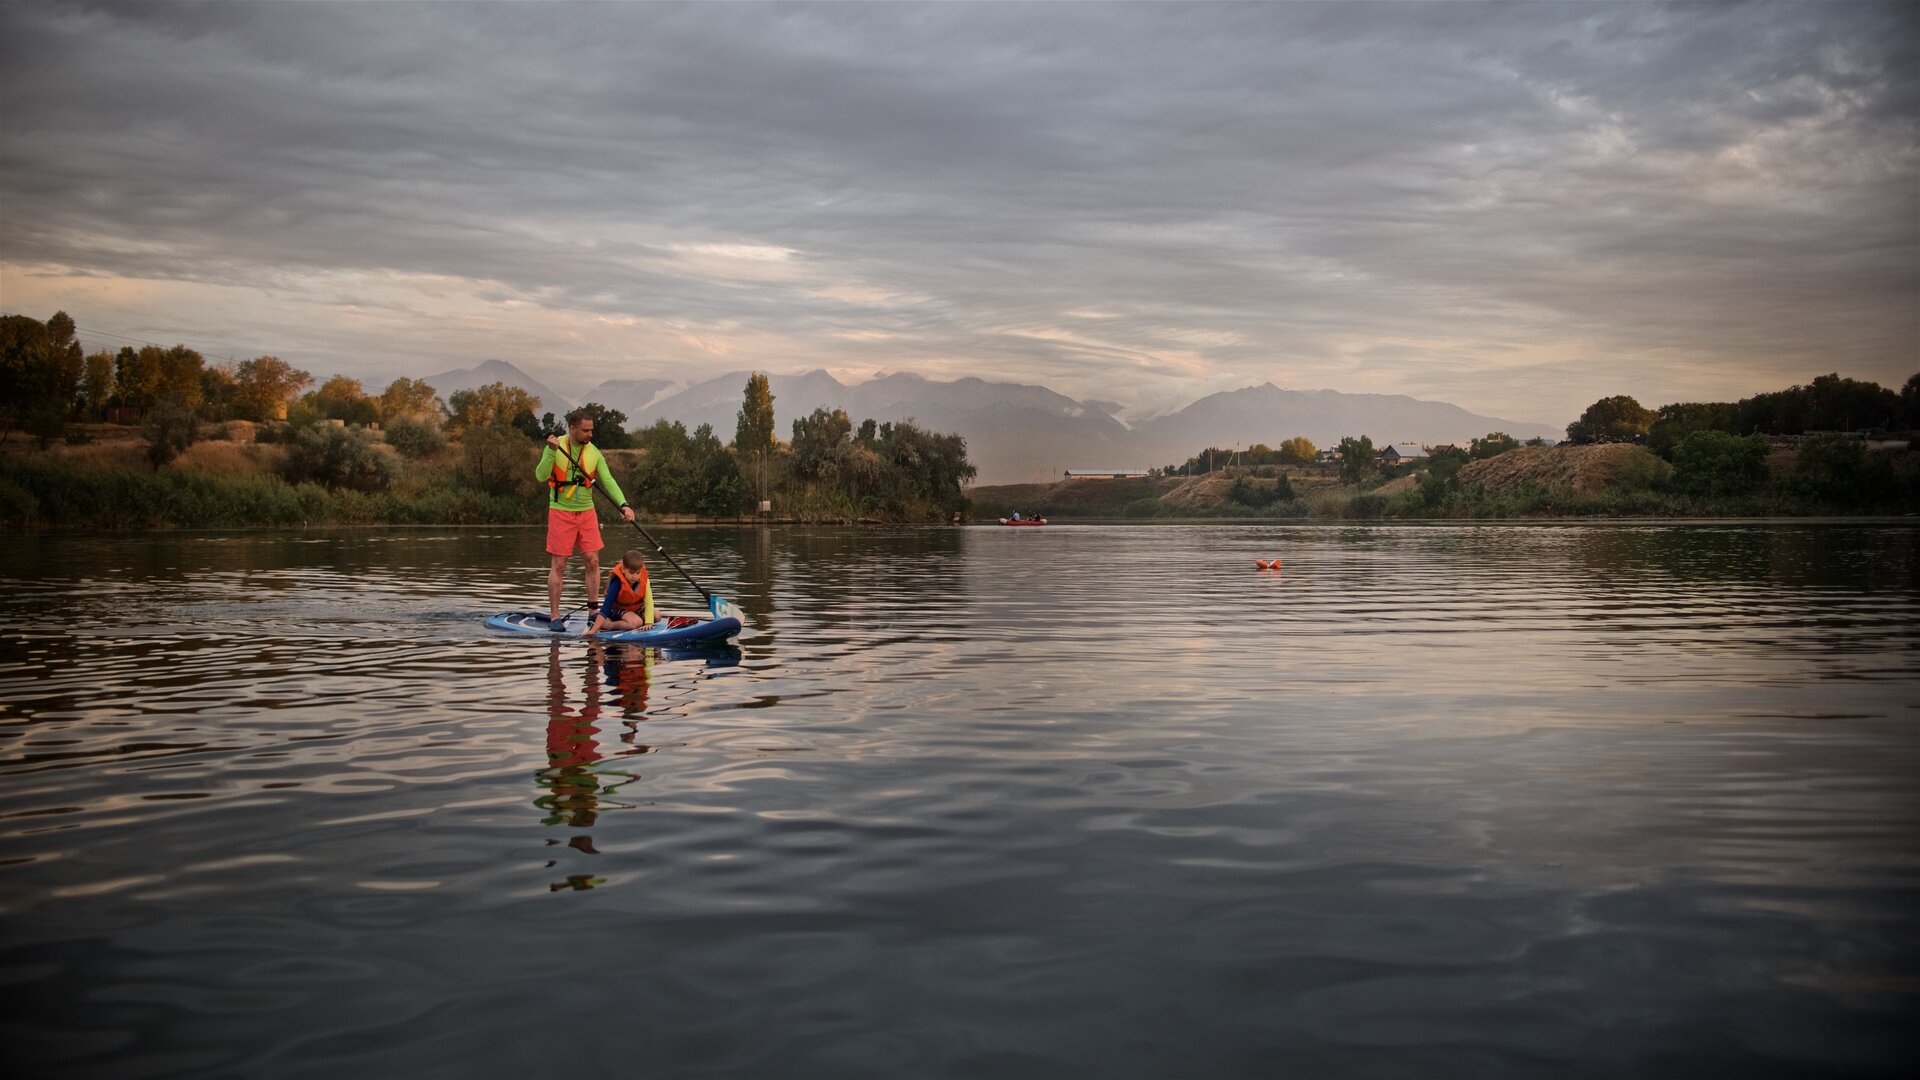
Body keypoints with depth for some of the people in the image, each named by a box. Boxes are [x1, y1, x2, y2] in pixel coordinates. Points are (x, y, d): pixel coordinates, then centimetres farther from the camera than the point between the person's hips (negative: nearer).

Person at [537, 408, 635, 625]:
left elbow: (608, 481, -3)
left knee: (593, 562, 1)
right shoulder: (556, 447, -5)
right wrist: (552, 451, -27)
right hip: (561, 512, -4)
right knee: (559, 565, -1)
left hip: (587, 512, 4)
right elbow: (541, 476, -14)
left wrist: (624, 504, -18)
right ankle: (554, 616, 6)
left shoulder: (594, 453, 3)